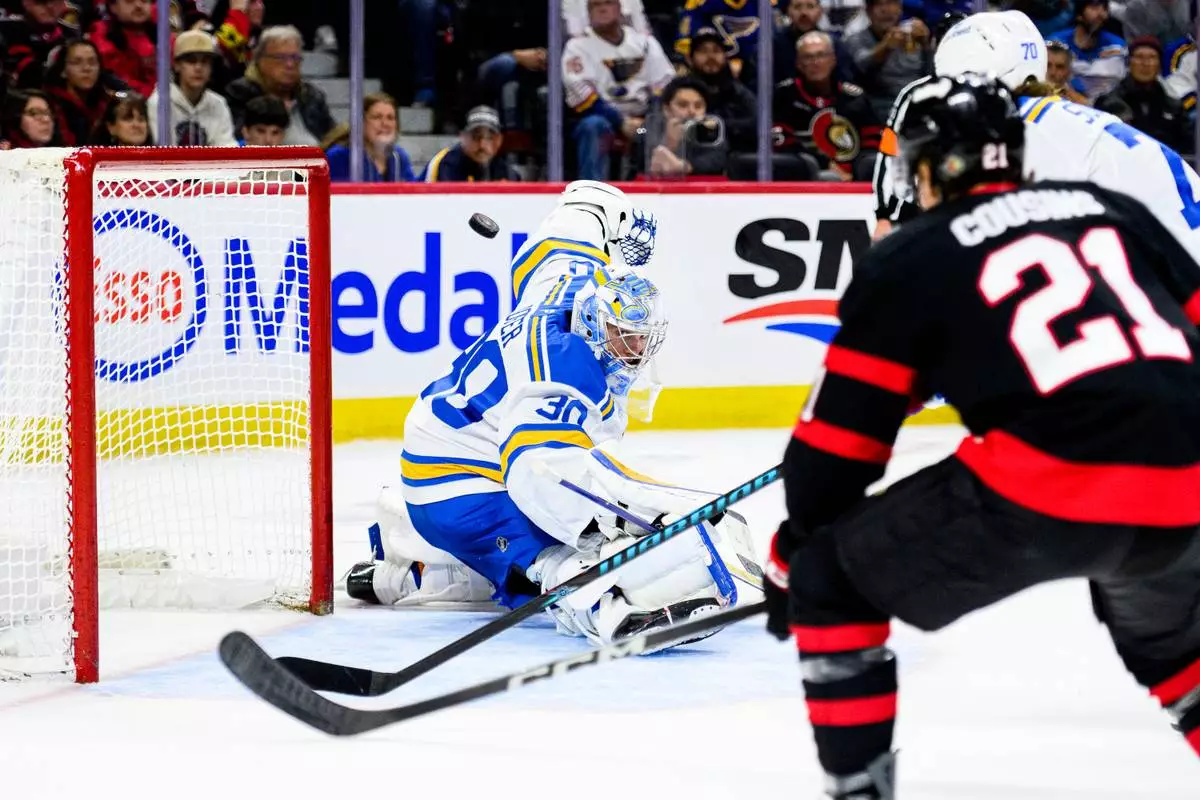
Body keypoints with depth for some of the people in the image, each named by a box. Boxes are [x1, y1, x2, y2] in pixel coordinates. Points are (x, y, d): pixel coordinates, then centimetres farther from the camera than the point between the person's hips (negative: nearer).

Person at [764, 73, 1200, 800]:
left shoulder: (908, 261, 13)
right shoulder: (1114, 212, 24)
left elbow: (840, 438, 15)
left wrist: (792, 559, 28)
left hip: (1046, 489, -5)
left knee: (833, 583, 14)